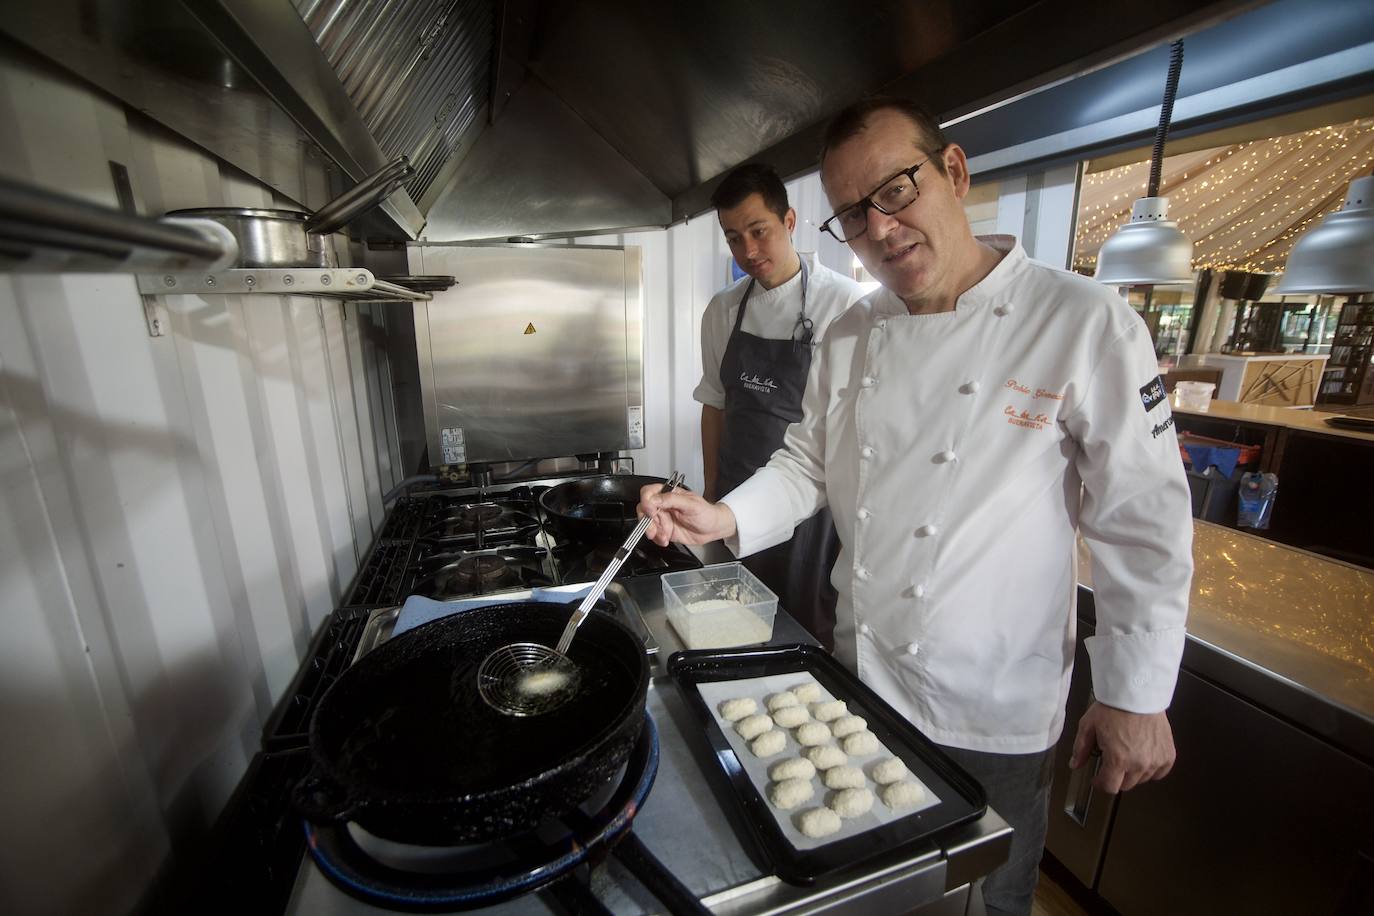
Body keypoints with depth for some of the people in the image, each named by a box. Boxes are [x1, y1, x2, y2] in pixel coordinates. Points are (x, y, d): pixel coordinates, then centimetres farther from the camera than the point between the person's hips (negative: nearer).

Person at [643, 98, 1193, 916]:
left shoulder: (1084, 324, -17)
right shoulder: (852, 336, -2)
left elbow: (1144, 527, -13)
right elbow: (811, 462, 4)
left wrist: (1138, 696, -8)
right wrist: (727, 519, -12)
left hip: (993, 707, -4)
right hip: (861, 673, 5)